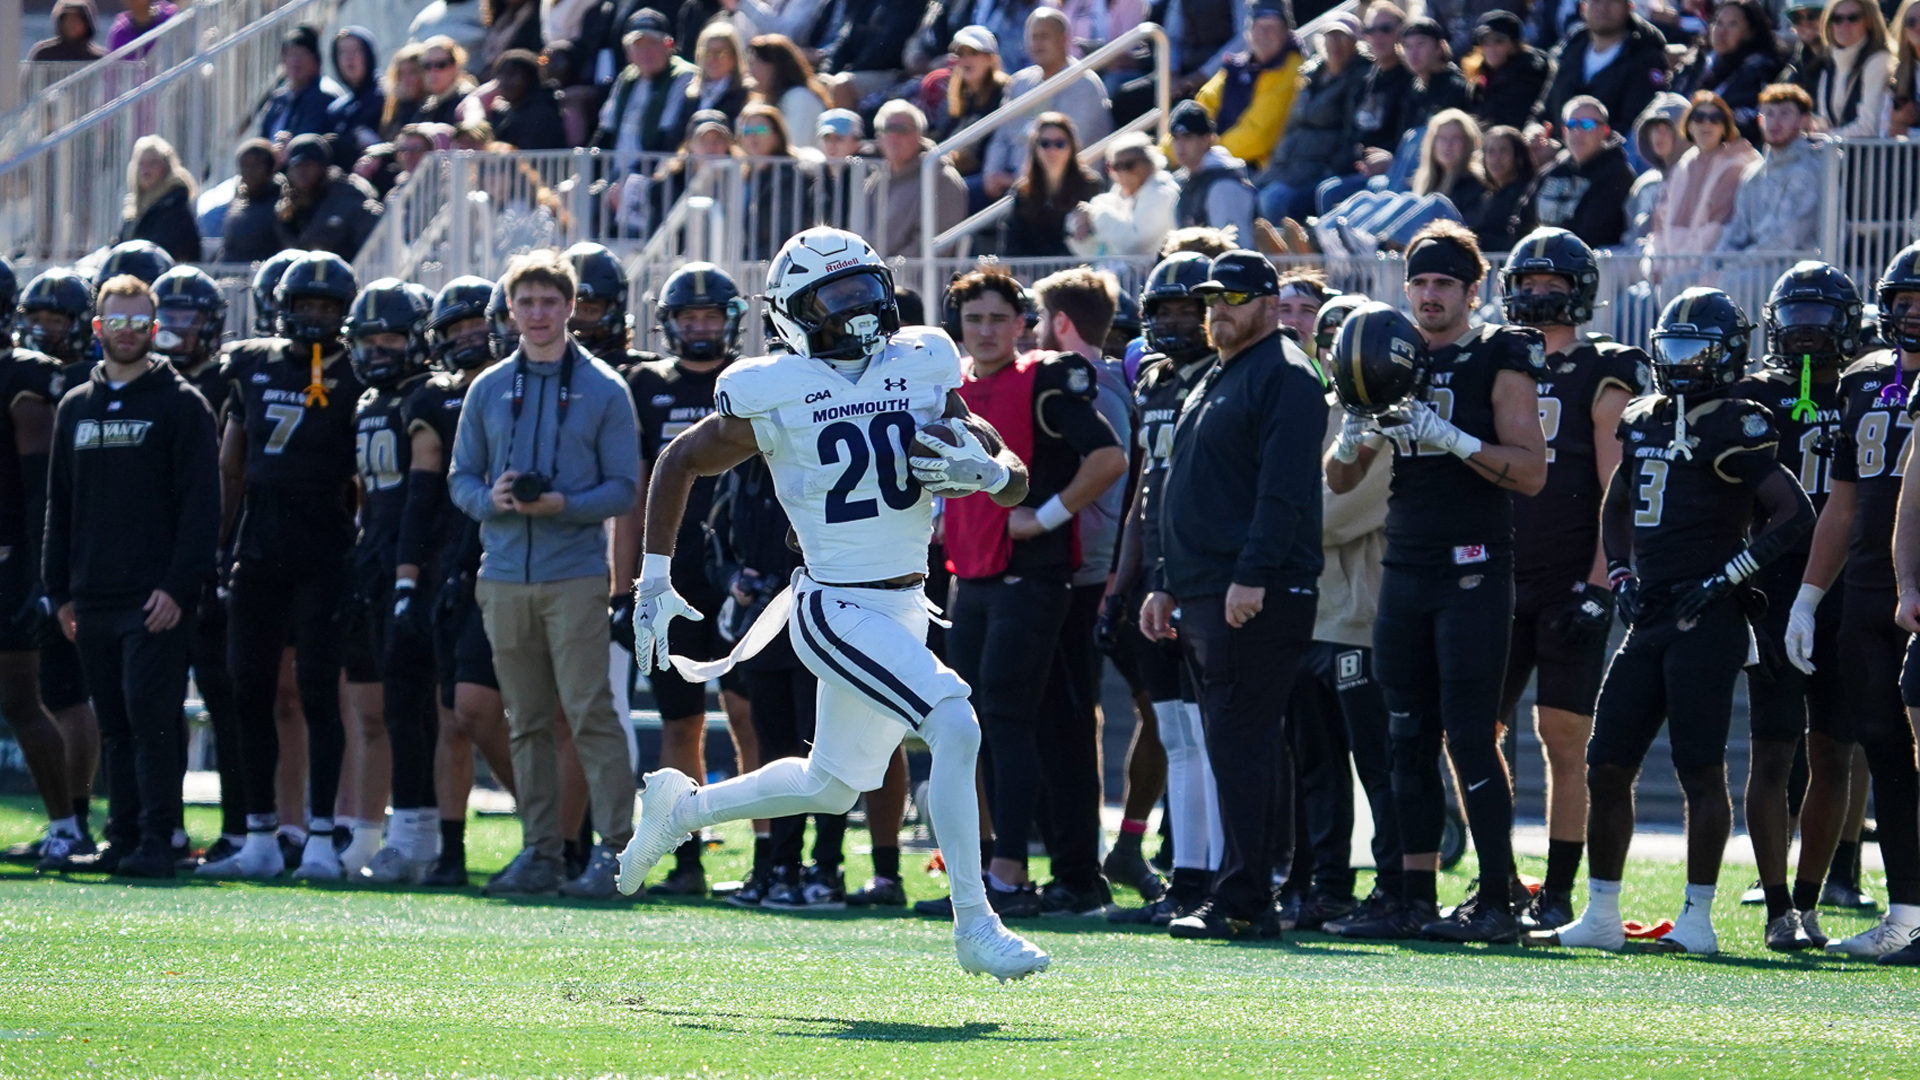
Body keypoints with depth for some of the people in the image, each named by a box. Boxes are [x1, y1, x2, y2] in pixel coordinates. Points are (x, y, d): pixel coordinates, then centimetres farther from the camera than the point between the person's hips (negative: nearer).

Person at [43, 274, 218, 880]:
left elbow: (201, 504, -6)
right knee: (115, 726, 7)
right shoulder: (76, 408, 16)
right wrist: (60, 590, 12)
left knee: (150, 717, -12)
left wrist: (179, 586, -14)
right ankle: (123, 838, 10)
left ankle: (156, 841, -11)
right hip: (93, 599, 5)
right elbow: (60, 506, 19)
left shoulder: (179, 404, 0)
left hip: (155, 597, -5)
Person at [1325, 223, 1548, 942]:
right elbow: (1339, 480, 15)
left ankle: (1498, 902, -5)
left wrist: (1449, 436, -20)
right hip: (1405, 571, 6)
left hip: (1474, 572, -6)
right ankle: (1415, 899, 8)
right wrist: (1356, 430, -7)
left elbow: (1531, 472, -11)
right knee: (1411, 740, 6)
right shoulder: (1391, 358, 14)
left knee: (1470, 738, -8)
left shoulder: (1499, 363, -2)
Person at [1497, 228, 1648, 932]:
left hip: (1570, 582, -5)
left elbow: (1617, 495, -7)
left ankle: (1557, 893, 1)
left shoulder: (1601, 378, -2)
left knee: (1564, 739, -4)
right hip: (1501, 580, 5)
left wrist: (1597, 586, -14)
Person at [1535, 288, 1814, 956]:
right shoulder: (1646, 422, 15)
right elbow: (1616, 509, 29)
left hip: (1705, 623, -8)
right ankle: (1600, 918, 13)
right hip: (1649, 619, 8)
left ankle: (1698, 921, 0)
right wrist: (1622, 577, 13)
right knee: (1607, 766, 6)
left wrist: (1725, 577, -14)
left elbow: (1795, 514, -13)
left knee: (1701, 770, -5)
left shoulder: (1733, 431, -9)